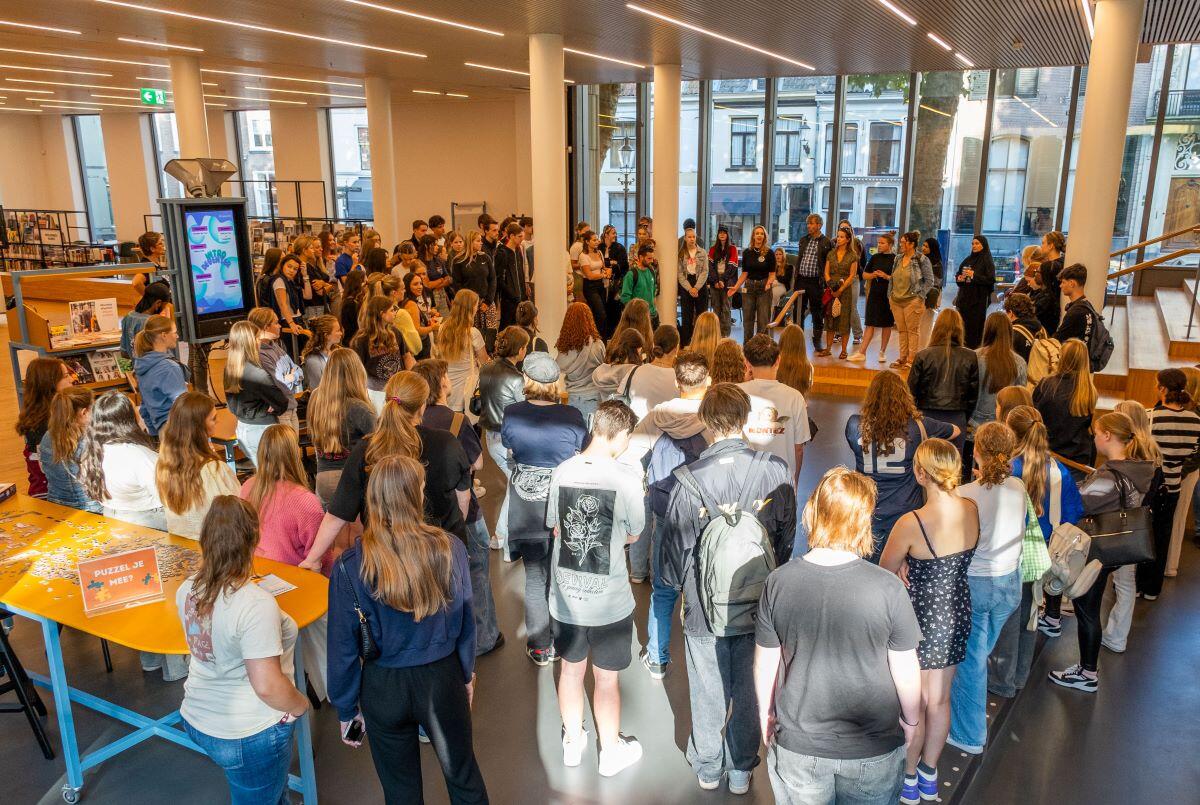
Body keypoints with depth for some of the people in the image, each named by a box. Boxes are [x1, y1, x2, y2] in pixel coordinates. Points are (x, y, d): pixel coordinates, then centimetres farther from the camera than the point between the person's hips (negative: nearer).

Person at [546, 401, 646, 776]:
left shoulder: (562, 471, -9)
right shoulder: (626, 478, -19)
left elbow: (555, 529, 4)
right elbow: (633, 536, -5)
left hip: (565, 594, 4)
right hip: (608, 601, -3)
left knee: (571, 669, 22)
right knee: (606, 679, 15)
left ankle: (573, 743, 41)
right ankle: (611, 752, 35)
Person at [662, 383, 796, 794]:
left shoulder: (690, 479, -23)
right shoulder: (776, 471, -17)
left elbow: (675, 545, -12)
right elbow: (787, 535, -4)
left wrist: (677, 583, 10)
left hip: (704, 605, -1)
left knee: (709, 692, 19)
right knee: (749, 691, 21)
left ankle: (707, 768, 41)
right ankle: (741, 770, 40)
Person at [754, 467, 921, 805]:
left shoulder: (779, 582, -16)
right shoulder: (887, 588, -21)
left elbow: (764, 663, -6)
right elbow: (906, 673, -10)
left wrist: (764, 711, 12)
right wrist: (911, 720, 9)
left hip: (798, 747, 1)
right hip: (873, 751, 0)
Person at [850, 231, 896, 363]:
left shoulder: (895, 259, -3)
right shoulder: (875, 257, 8)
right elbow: (865, 275, 15)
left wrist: (887, 277, -17)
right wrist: (873, 275, -5)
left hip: (888, 296, -3)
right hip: (874, 294, 3)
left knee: (887, 325, 7)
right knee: (870, 324, 1)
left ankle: (882, 352, 17)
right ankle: (862, 352, -2)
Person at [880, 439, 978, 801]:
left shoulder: (911, 523, -30)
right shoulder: (971, 510, -11)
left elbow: (884, 570, -13)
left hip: (921, 616, -5)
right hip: (957, 612, 6)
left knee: (913, 703, 16)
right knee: (939, 699, 22)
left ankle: (909, 778, 35)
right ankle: (929, 774, 41)